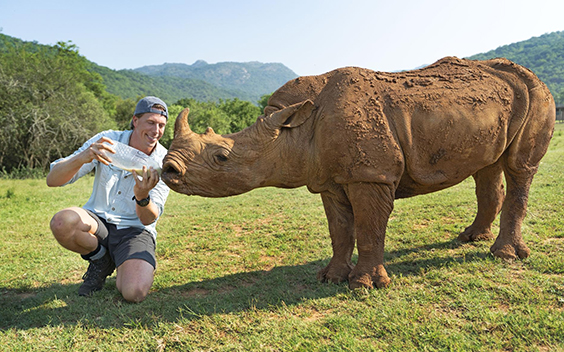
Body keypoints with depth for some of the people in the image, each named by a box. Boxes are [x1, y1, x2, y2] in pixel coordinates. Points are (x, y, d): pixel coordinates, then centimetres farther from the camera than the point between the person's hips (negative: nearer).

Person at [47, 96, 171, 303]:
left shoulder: (163, 163, -9)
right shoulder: (106, 140, -8)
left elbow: (148, 220, -13)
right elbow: (52, 180, -15)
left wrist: (142, 197, -36)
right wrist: (82, 158, -36)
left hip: (134, 230, -2)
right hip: (97, 220, 2)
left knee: (134, 293, -28)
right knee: (62, 222, -33)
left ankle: (121, 266, 9)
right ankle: (101, 260, -1)